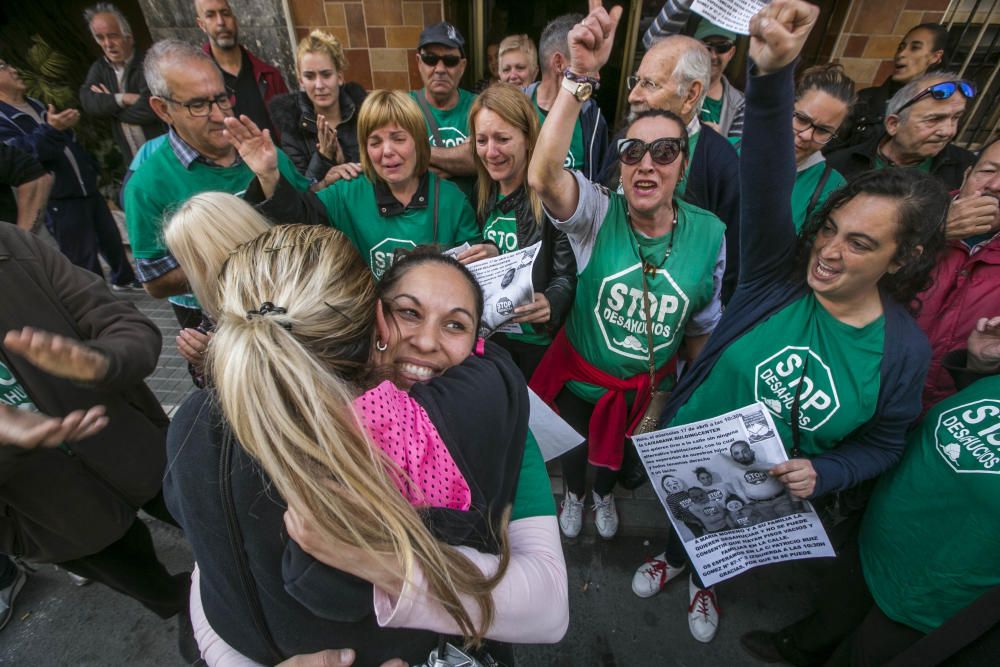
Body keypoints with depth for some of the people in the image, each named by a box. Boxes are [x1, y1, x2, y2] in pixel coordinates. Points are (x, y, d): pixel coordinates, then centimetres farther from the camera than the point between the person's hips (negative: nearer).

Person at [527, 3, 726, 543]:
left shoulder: (712, 235, -15)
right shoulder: (597, 214, -22)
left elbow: (704, 326, -3)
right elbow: (542, 176, -43)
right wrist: (581, 76, -50)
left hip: (649, 387, 2)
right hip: (579, 376, -1)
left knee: (616, 448, 31)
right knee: (574, 443, 27)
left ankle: (605, 495, 67)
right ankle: (574, 495, 64)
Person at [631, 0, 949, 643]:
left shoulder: (904, 349, -17)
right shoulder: (778, 273, -22)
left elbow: (882, 444, -4)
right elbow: (766, 181, -38)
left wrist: (820, 474, -23)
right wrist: (772, 74, -53)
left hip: (768, 494, 1)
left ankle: (703, 582, 66)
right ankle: (675, 558, 66)